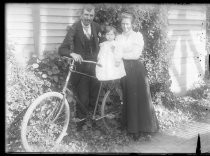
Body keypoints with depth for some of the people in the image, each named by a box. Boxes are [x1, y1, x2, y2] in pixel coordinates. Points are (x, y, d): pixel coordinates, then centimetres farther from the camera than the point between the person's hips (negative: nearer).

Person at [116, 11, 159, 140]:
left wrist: (122, 54, -11)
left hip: (136, 68, -2)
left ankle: (142, 127, 3)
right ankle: (132, 128, 6)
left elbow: (136, 54, -7)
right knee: (128, 98, 0)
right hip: (124, 69, 2)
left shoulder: (138, 36, 3)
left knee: (140, 96, -5)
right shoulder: (119, 38, 13)